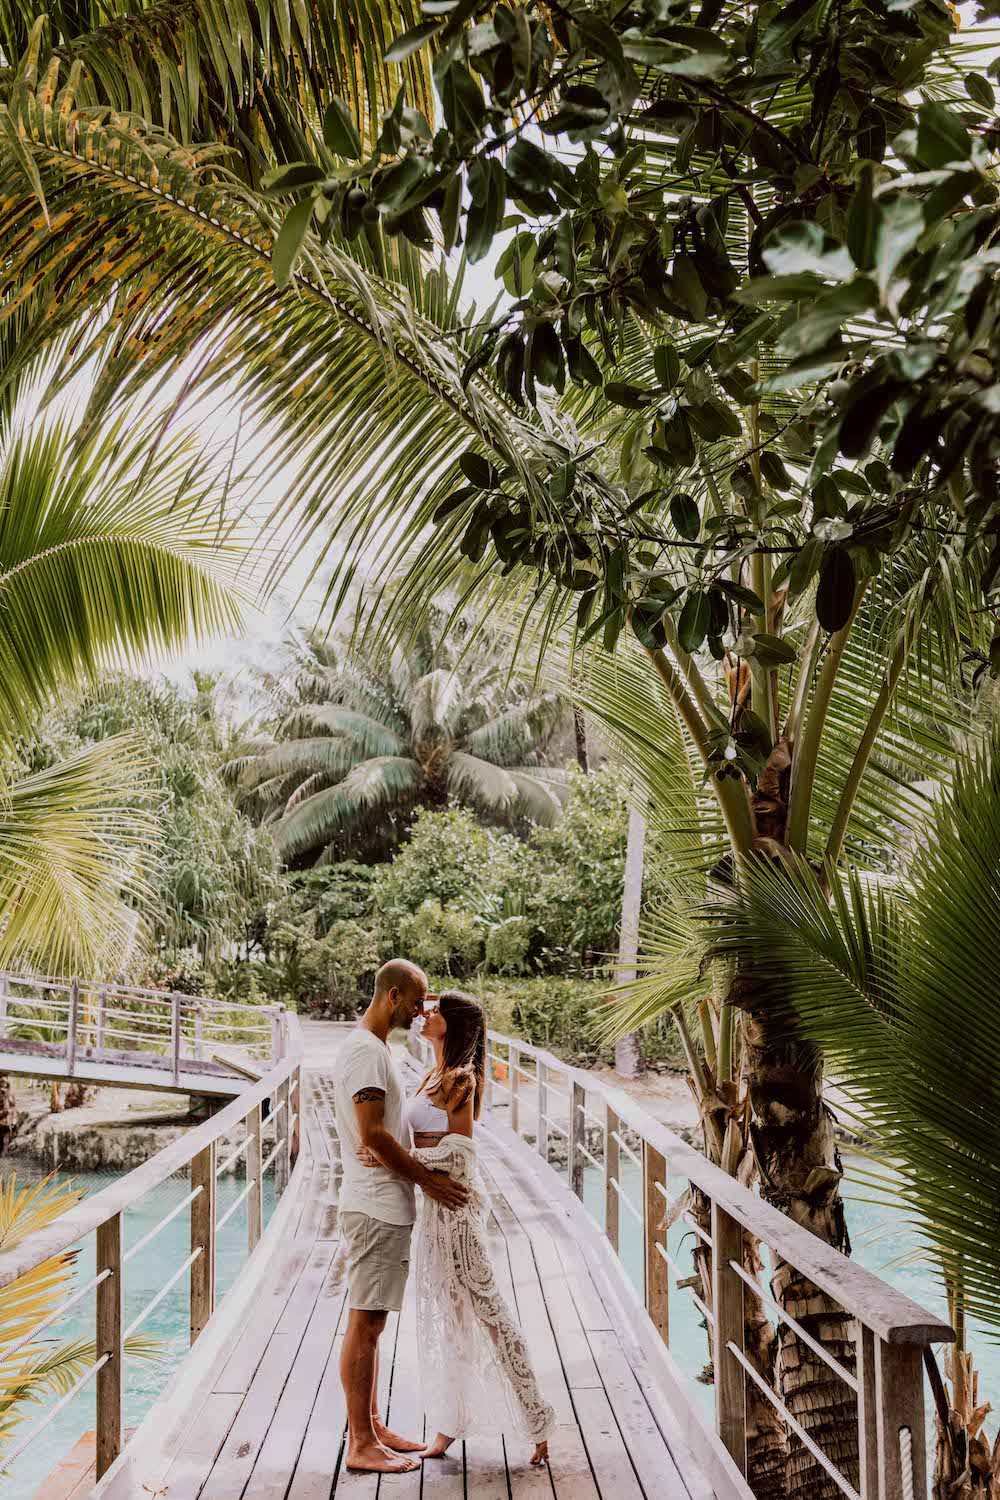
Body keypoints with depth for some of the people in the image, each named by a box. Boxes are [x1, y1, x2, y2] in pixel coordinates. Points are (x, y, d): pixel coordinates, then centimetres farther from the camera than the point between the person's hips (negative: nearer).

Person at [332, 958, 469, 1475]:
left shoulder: (373, 1048, 17)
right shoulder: (365, 1050, -16)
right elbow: (372, 1133, -21)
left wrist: (418, 1167, 4)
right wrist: (428, 1179, -13)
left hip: (386, 1206, 10)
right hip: (375, 1206, -10)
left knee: (370, 1323, 15)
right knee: (365, 1323, -4)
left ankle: (372, 1427, 24)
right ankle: (361, 1445, 2)